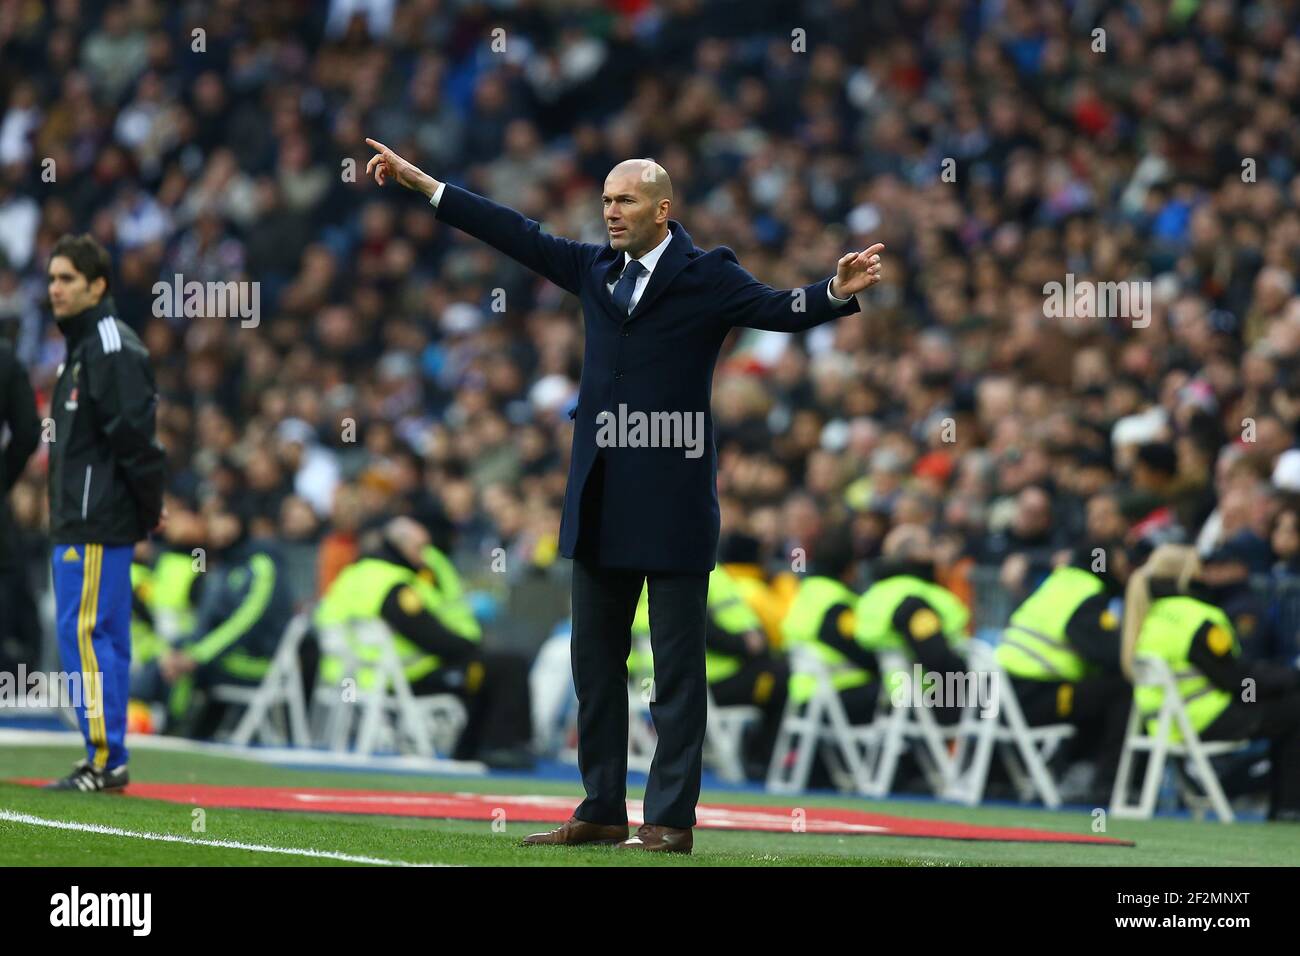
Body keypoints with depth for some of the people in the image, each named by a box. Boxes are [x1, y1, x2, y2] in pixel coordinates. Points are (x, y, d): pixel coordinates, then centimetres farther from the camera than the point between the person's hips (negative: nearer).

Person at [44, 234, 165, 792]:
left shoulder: (112, 348, -13)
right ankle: (106, 760, 14)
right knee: (106, 638, 10)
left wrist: (148, 510, -14)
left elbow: (133, 434, -19)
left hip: (96, 526, -10)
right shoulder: (81, 347, 18)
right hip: (78, 520, 10)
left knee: (85, 634, -10)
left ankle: (105, 760, -10)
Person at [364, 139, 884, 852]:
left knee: (677, 668, -1)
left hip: (674, 501, -7)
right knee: (595, 661, 11)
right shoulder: (595, 269, 12)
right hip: (600, 505, 7)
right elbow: (518, 235, 14)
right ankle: (602, 811, 19)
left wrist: (836, 291, -35)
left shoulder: (706, 277, -4)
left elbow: (782, 311, -14)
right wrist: (420, 182, 13)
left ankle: (670, 821, 0)